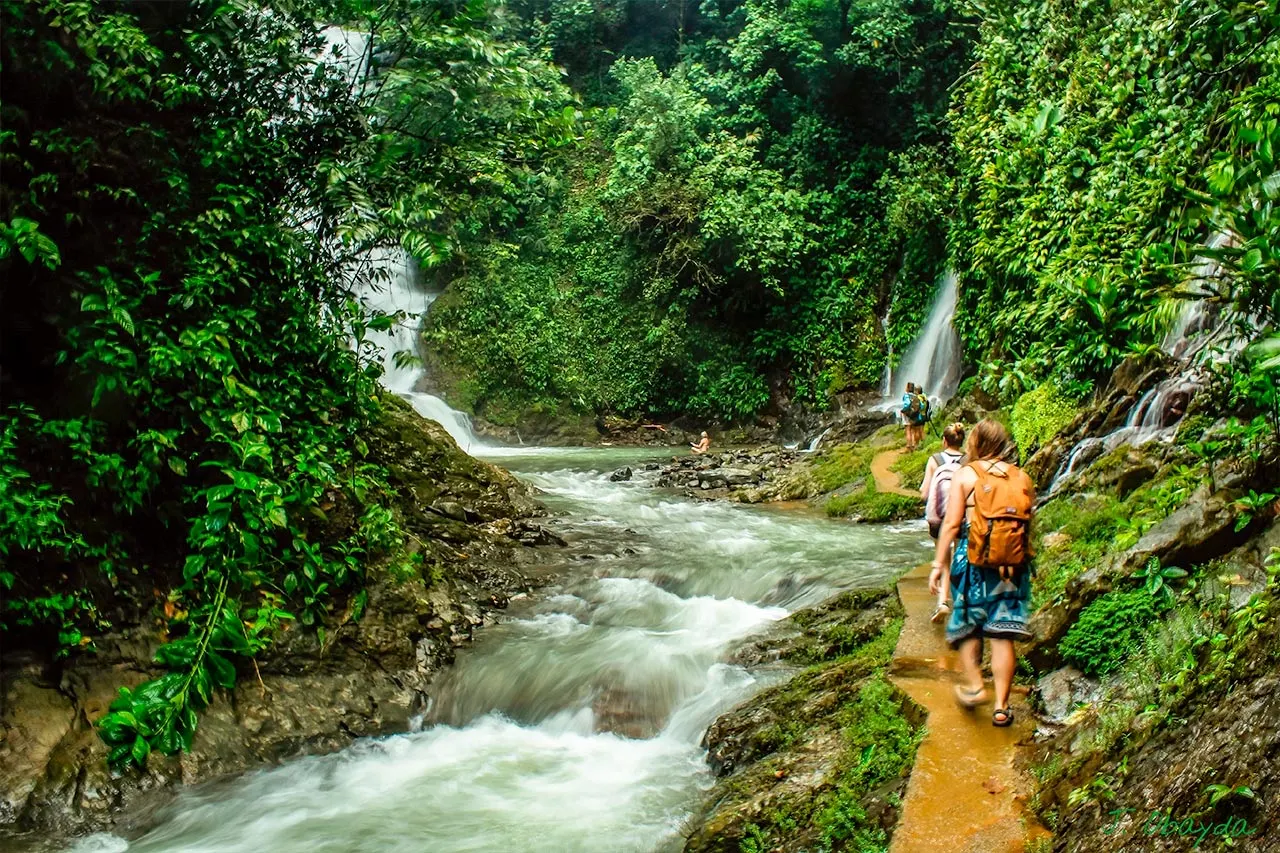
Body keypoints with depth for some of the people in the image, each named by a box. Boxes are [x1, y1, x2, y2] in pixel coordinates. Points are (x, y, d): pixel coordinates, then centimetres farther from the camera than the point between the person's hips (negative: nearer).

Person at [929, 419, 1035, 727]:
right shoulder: (1022, 478, 7)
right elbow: (1028, 525, 8)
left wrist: (938, 565, -2)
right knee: (1002, 635, 4)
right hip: (1013, 564, 3)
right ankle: (1001, 706, 6)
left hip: (972, 561, -3)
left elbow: (951, 524, -6)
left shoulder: (965, 475, -2)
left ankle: (975, 685, 10)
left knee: (966, 625, 17)